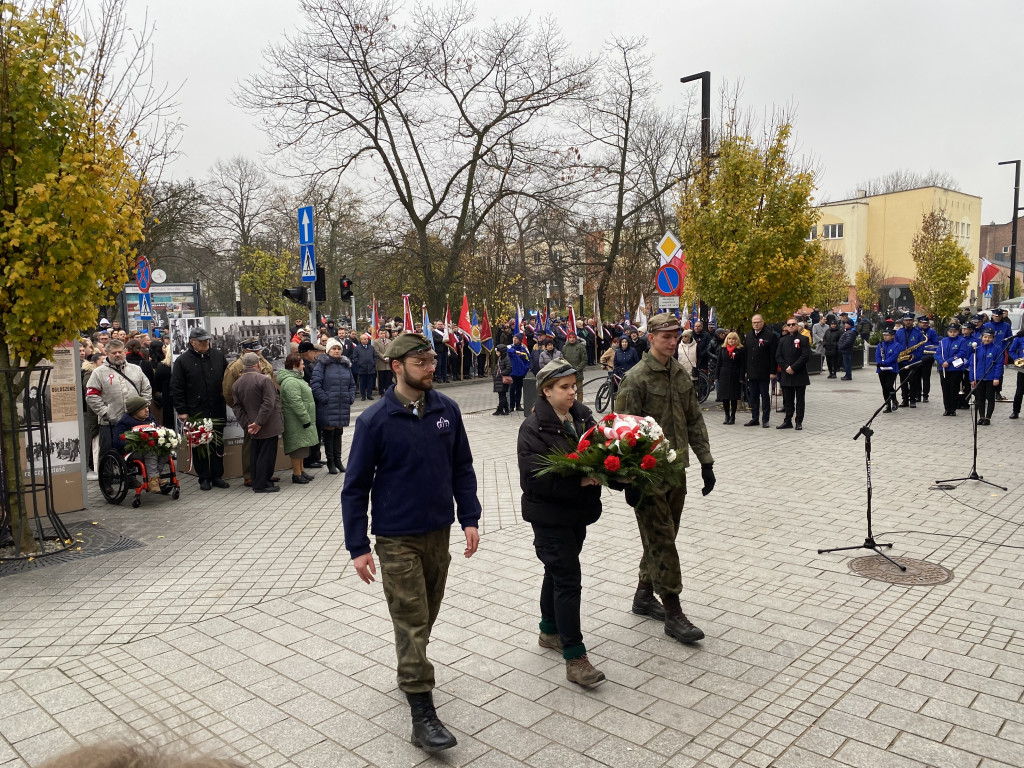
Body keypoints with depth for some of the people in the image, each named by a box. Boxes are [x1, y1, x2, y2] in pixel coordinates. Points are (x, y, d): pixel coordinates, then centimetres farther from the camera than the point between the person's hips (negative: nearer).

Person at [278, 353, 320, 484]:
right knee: (298, 445, -4)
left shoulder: (296, 379, 16)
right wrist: (305, 418, -23)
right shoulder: (291, 382, -21)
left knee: (302, 445, 18)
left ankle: (301, 470, 28)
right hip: (296, 422, -11)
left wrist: (307, 418, 23)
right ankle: (296, 474, 4)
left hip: (301, 420, 11)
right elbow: (296, 403, -26)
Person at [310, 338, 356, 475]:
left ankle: (338, 460, 24)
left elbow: (352, 384, 19)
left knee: (338, 432, 13)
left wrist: (350, 399, 7)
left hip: (343, 406, 5)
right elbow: (315, 385, -11)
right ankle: (330, 462, 11)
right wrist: (325, 399, -14)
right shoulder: (322, 365, -5)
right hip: (328, 407, -5)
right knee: (329, 432, 1)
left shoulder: (346, 365, 12)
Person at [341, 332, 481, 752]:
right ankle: (423, 714, 7)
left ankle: (410, 672, 42)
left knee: (426, 615, 18)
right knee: (412, 622, -1)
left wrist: (469, 519, 0)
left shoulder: (447, 410, -2)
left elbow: (462, 468, 6)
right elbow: (355, 486, -8)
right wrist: (358, 546, -9)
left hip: (439, 532, 4)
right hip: (397, 539, -4)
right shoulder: (374, 419, -12)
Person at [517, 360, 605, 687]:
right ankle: (575, 658, 1)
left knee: (559, 571, 21)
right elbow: (536, 477, -24)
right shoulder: (534, 427, -17)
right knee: (568, 579, -7)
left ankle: (550, 631, 39)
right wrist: (579, 479, -28)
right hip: (550, 515, -7)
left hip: (579, 510, 7)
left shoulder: (582, 415, 3)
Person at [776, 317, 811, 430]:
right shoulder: (782, 340, 12)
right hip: (786, 375, 4)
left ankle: (799, 422, 7)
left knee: (799, 400, 2)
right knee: (787, 399, 8)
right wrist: (786, 367, -9)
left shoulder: (804, 339, -2)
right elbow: (778, 356, 7)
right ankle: (787, 421, 14)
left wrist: (793, 367, -15)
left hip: (800, 375, -4)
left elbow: (805, 355, -10)